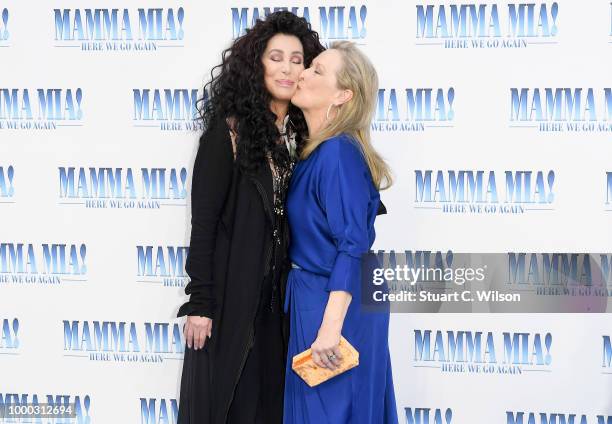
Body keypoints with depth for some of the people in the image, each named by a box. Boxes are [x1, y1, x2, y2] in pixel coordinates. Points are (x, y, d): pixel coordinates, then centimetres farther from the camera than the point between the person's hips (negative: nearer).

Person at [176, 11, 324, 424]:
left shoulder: (302, 132, 5)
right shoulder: (229, 128, -11)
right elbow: (203, 217, -12)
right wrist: (199, 300, -15)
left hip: (281, 290, 5)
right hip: (232, 286, -5)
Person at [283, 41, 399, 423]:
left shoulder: (338, 152, -20)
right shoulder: (318, 151, 7)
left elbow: (353, 246, -25)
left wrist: (330, 328, -29)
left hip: (337, 303, -9)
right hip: (312, 294, 9)